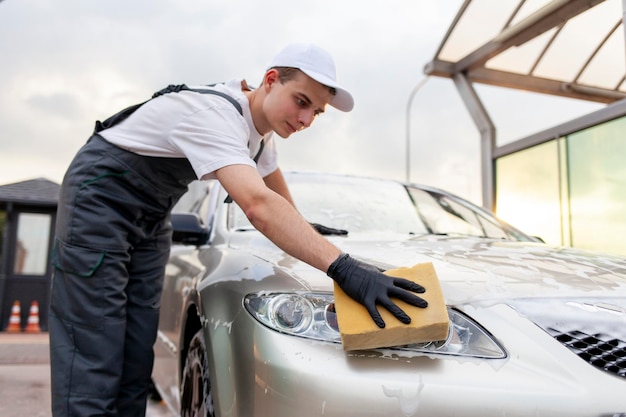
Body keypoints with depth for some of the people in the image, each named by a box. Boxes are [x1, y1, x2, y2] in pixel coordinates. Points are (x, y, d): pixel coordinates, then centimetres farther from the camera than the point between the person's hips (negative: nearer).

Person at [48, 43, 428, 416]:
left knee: (136, 356, 3)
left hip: (150, 215, 8)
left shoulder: (260, 128, -1)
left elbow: (281, 204, 16)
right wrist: (343, 267, -52)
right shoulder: (215, 114, -30)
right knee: (94, 360, -11)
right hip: (100, 197, -8)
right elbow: (258, 206, -46)